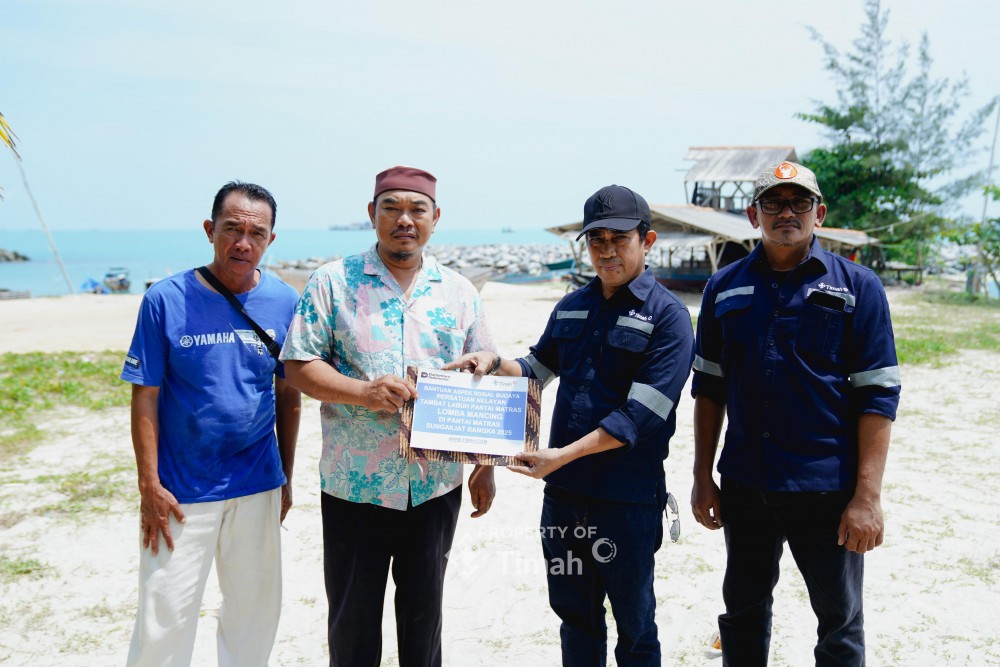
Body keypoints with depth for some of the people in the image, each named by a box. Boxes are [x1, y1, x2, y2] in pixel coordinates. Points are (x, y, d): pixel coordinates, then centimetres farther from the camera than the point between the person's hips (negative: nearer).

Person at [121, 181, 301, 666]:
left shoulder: (284, 303, -1)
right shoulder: (165, 299, -9)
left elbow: (288, 395, 6)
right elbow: (145, 397, -6)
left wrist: (286, 478, 9)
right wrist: (149, 485, -8)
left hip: (258, 487, 3)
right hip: (180, 491, -2)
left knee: (256, 609, 15)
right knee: (164, 617, 5)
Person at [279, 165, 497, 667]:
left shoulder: (459, 292, 6)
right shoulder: (333, 282, -3)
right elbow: (297, 365, -6)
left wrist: (485, 466, 4)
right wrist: (361, 391, -22)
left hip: (437, 486, 2)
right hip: (355, 486, -2)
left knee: (424, 610, 17)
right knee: (352, 616, 11)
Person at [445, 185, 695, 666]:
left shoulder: (667, 315, -10)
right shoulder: (571, 307, 9)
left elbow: (641, 413, -19)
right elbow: (538, 368, 21)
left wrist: (566, 454, -25)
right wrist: (494, 363, 0)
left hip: (627, 499, -5)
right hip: (563, 491, 5)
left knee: (634, 622, 13)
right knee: (573, 613, 19)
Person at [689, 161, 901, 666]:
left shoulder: (858, 287, -4)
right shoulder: (724, 288, 4)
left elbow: (877, 396, -7)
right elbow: (709, 387, 8)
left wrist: (867, 496, -13)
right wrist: (702, 477, 6)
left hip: (827, 488, -3)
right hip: (744, 486, 3)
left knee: (840, 624, 11)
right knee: (743, 612, 18)